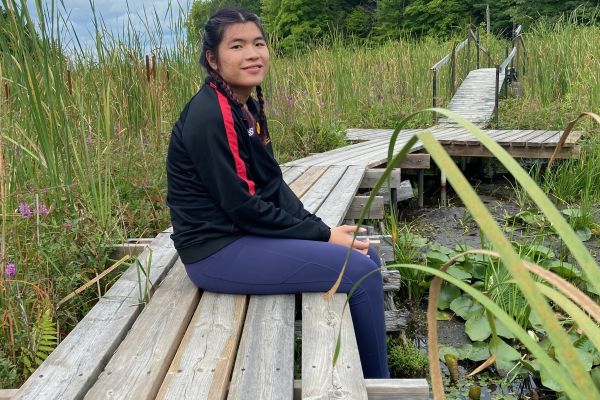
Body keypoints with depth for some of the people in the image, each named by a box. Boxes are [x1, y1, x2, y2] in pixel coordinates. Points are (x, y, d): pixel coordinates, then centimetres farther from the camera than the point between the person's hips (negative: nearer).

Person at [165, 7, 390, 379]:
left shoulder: (249, 106, 8)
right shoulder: (208, 117, -20)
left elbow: (273, 183, 10)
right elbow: (240, 206, -20)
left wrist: (317, 226, -3)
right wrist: (321, 235, -13)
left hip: (249, 233, 9)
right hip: (219, 250, -9)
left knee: (367, 255, 7)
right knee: (360, 272, -13)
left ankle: (371, 371, 22)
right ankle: (377, 382, 10)